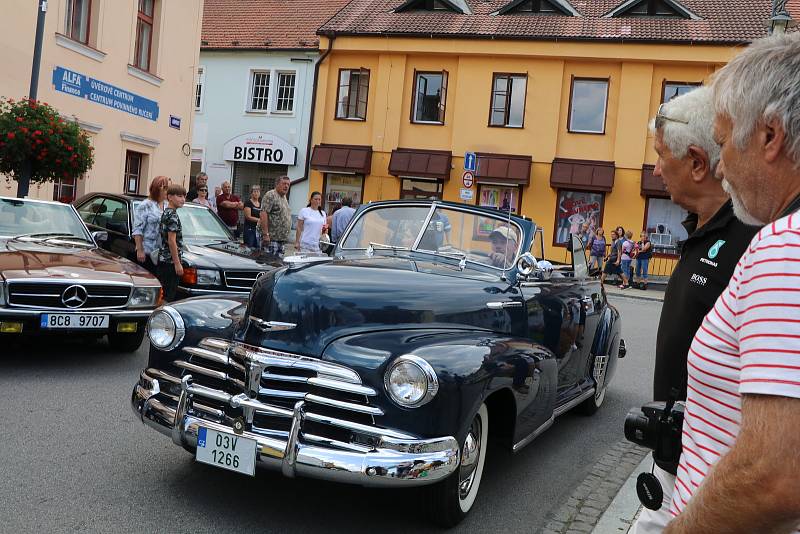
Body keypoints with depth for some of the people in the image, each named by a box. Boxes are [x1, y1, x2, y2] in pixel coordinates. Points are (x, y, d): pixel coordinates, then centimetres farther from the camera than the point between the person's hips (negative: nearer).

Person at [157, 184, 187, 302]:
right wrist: (178, 263, -18)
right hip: (171, 261, -10)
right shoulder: (173, 216, -14)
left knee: (162, 294, 13)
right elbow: (172, 241, -19)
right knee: (169, 296, -7)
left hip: (163, 260, 10)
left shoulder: (165, 213, 14)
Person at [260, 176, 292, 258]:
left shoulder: (284, 198, 20)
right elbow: (263, 214, -18)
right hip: (271, 239, -9)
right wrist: (265, 234, -24)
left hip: (282, 239, 9)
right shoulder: (271, 195, -9)